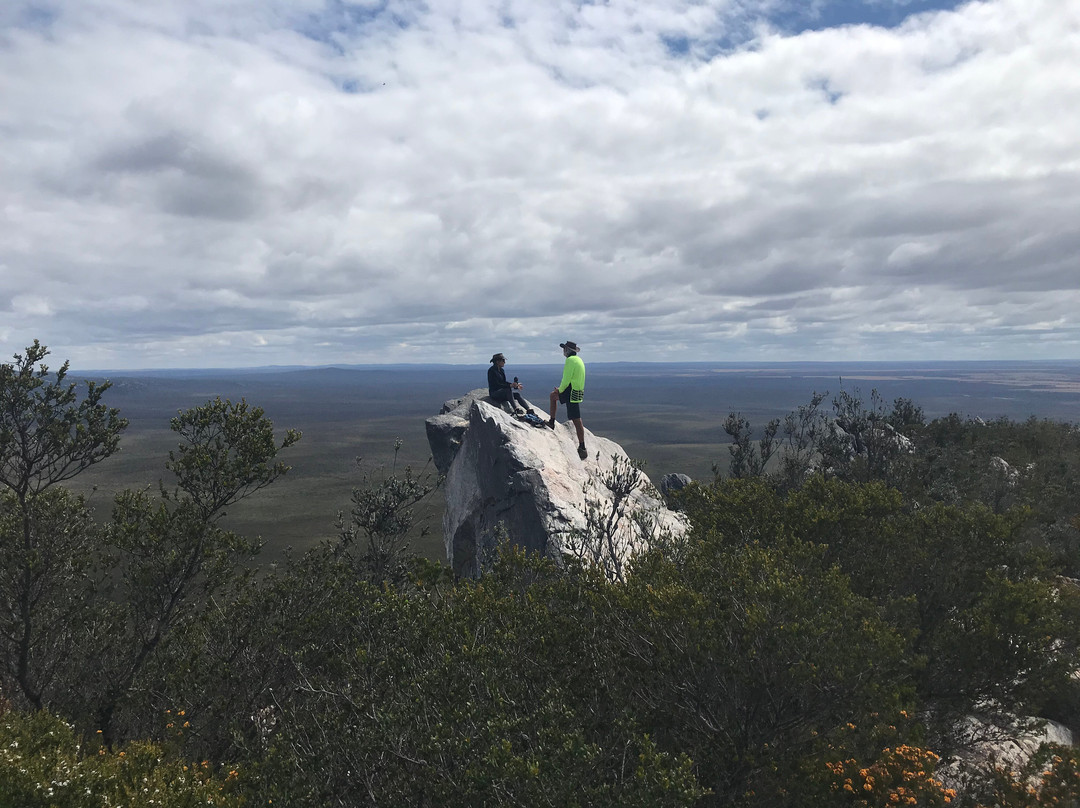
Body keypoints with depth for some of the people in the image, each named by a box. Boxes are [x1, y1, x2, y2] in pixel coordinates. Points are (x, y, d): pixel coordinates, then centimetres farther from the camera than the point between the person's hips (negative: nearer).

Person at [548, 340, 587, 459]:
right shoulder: (578, 360, 16)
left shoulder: (570, 360, -15)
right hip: (578, 391, 10)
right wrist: (561, 388, 18)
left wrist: (560, 390, -1)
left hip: (572, 393, -10)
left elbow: (566, 379, -19)